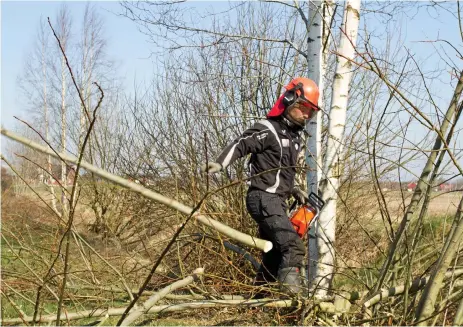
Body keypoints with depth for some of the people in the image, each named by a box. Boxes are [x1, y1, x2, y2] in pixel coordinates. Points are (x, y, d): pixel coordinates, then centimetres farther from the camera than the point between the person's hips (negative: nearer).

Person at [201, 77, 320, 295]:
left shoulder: (294, 135, 18)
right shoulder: (267, 130, -10)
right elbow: (240, 145, -21)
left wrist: (292, 190, 17)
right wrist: (219, 164, -36)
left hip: (276, 200, 10)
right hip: (263, 198, -10)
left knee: (274, 256, 13)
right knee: (293, 247, -23)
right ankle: (292, 293, -31)